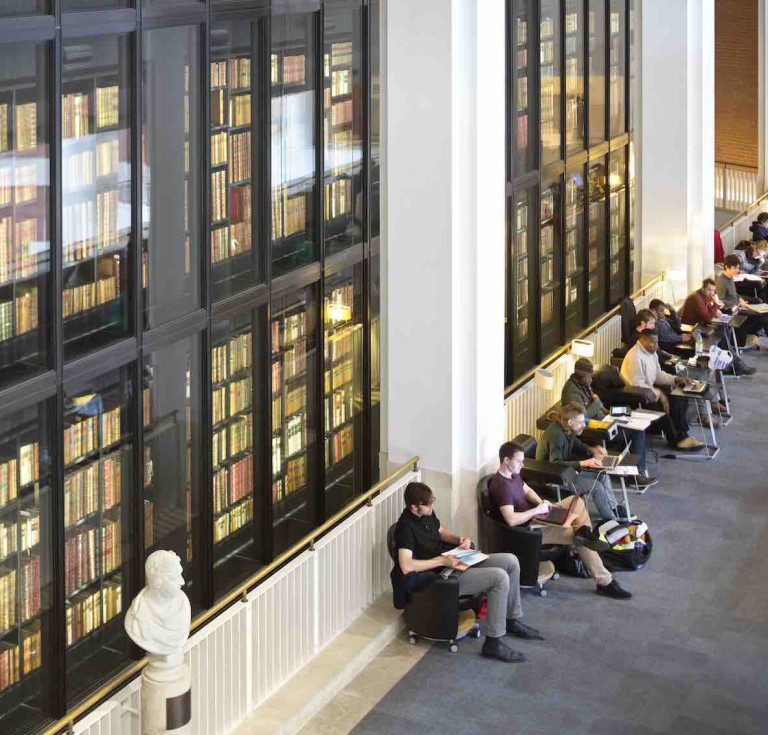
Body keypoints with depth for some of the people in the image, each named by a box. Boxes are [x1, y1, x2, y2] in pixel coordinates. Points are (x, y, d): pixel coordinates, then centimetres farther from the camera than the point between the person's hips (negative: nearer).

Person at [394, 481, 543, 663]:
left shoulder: (427, 513, 5)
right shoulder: (406, 527, -22)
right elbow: (406, 566, -32)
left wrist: (459, 539, 4)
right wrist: (442, 561, -29)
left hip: (451, 561, 10)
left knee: (511, 561, 5)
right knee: (500, 577, -24)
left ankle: (513, 621, 20)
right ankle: (493, 643, -17)